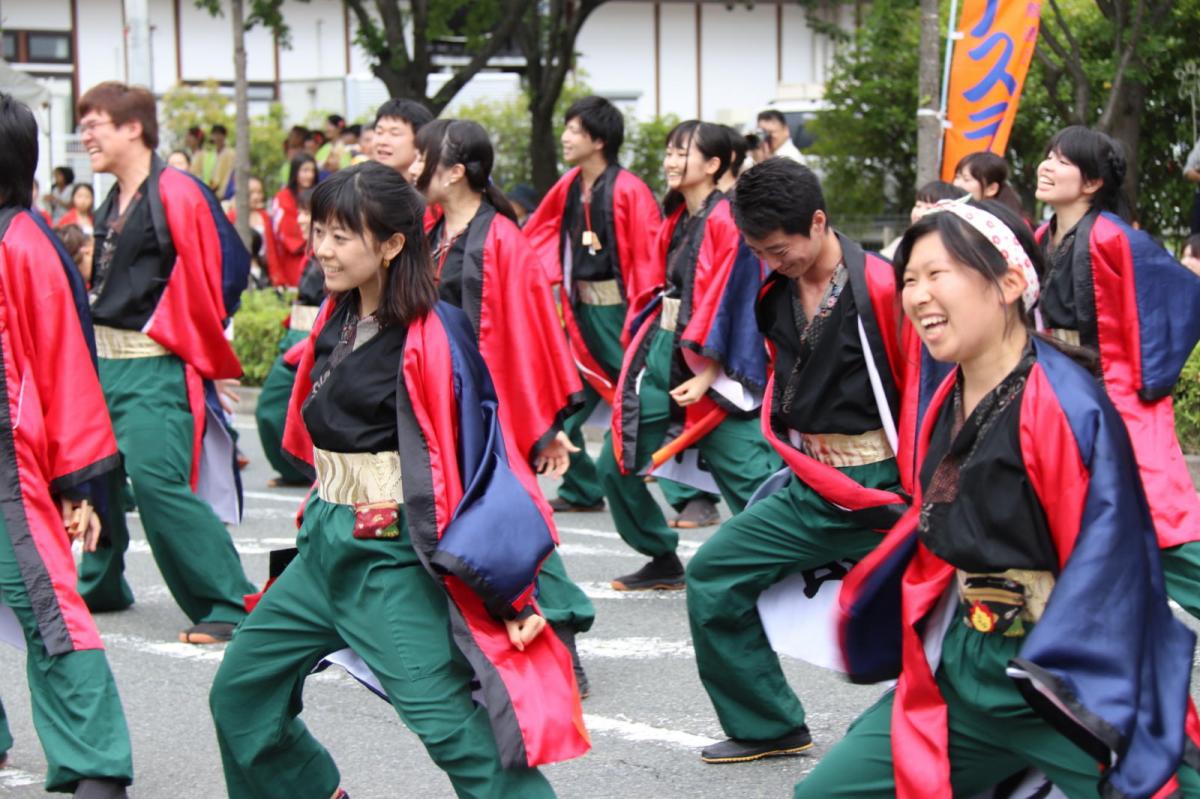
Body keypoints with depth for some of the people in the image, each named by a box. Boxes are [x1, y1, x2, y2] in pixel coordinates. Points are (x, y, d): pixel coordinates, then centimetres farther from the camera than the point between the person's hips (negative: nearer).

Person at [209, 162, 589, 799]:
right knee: (240, 695, 13)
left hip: (391, 555, -9)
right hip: (324, 542, 9)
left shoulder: (428, 339, -16)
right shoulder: (336, 321, 6)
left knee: (447, 717, -16)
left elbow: (463, 459, -17)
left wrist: (505, 596, -17)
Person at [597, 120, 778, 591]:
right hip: (664, 356, 9)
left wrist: (706, 376, -19)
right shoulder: (677, 221, 11)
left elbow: (727, 304, -18)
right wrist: (641, 347, 18)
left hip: (708, 367, -9)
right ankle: (663, 562, 22)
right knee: (615, 465, 9)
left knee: (748, 479, -10)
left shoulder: (725, 221, -14)